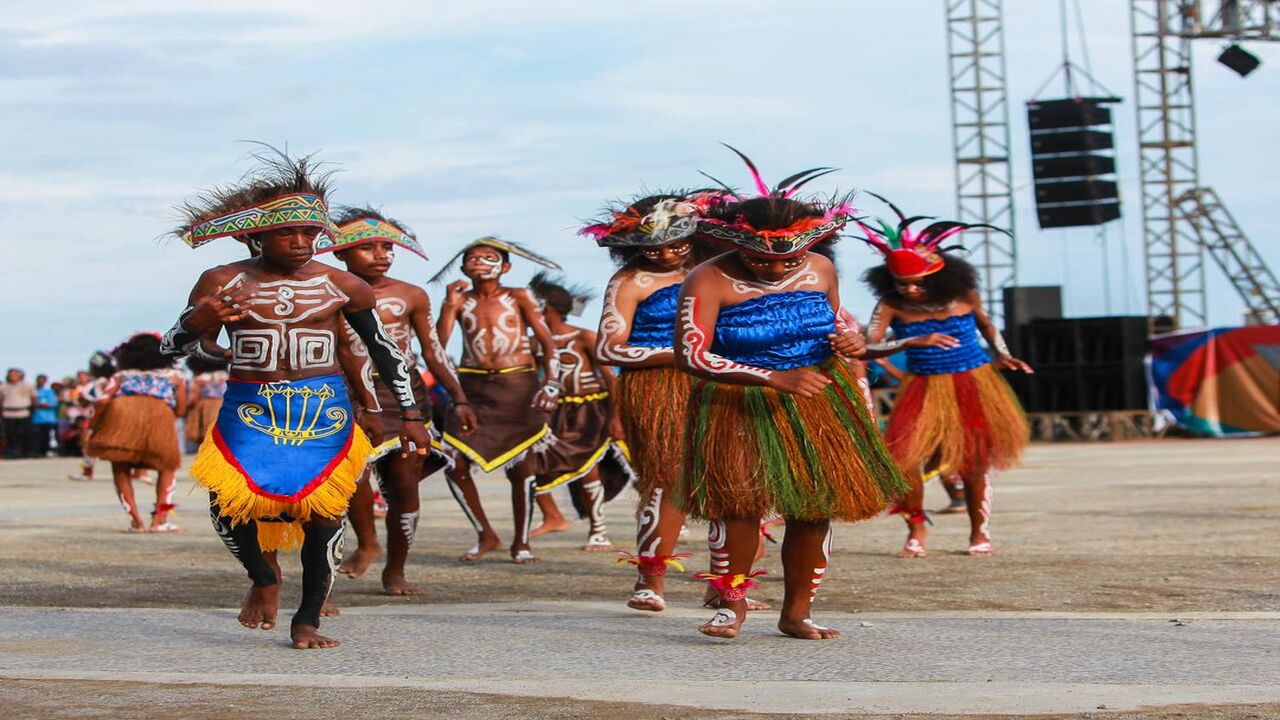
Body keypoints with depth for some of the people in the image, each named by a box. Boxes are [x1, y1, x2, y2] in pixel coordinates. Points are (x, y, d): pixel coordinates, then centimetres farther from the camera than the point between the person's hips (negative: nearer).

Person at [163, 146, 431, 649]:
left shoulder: (342, 286, 2)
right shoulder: (222, 283, 0)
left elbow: (384, 349, 13)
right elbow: (174, 347, 4)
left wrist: (410, 414, 11)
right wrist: (198, 323, -19)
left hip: (324, 413, 0)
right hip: (249, 411, 0)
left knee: (324, 513, -6)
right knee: (230, 503, -15)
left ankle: (307, 620, 11)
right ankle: (264, 578, 16)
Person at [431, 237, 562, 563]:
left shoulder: (519, 298, 4)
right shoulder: (461, 300, 9)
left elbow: (547, 341, -2)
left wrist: (551, 381, -16)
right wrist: (450, 305, -8)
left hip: (518, 386, -2)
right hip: (472, 386, 2)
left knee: (523, 466, -3)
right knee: (456, 464, -4)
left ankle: (521, 542, 13)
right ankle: (485, 535, 14)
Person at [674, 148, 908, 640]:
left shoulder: (820, 269, 1)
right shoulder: (709, 281, -14)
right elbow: (690, 356, -23)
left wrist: (851, 341, -6)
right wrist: (775, 379, -31)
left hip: (820, 405, 4)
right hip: (739, 409, -4)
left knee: (816, 507, 0)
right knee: (740, 498, -20)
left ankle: (796, 613, 14)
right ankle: (732, 602, -1)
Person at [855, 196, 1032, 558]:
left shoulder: (963, 295, -9)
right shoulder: (891, 305, -13)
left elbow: (986, 324, 13)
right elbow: (869, 347, -25)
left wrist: (1001, 354, 0)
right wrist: (913, 342, -36)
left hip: (974, 384, 0)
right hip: (925, 388, 0)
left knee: (973, 461, 4)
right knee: (904, 455, -12)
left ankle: (979, 531, 24)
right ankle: (917, 526, 10)